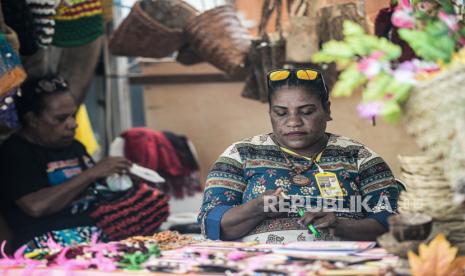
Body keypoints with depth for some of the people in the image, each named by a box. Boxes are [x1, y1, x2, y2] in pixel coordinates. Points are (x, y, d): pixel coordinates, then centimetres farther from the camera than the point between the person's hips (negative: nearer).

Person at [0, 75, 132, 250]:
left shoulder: (74, 146, 20)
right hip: (46, 243, -7)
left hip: (95, 231, 7)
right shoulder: (14, 153, -2)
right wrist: (92, 173, -14)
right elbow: (36, 206, -17)